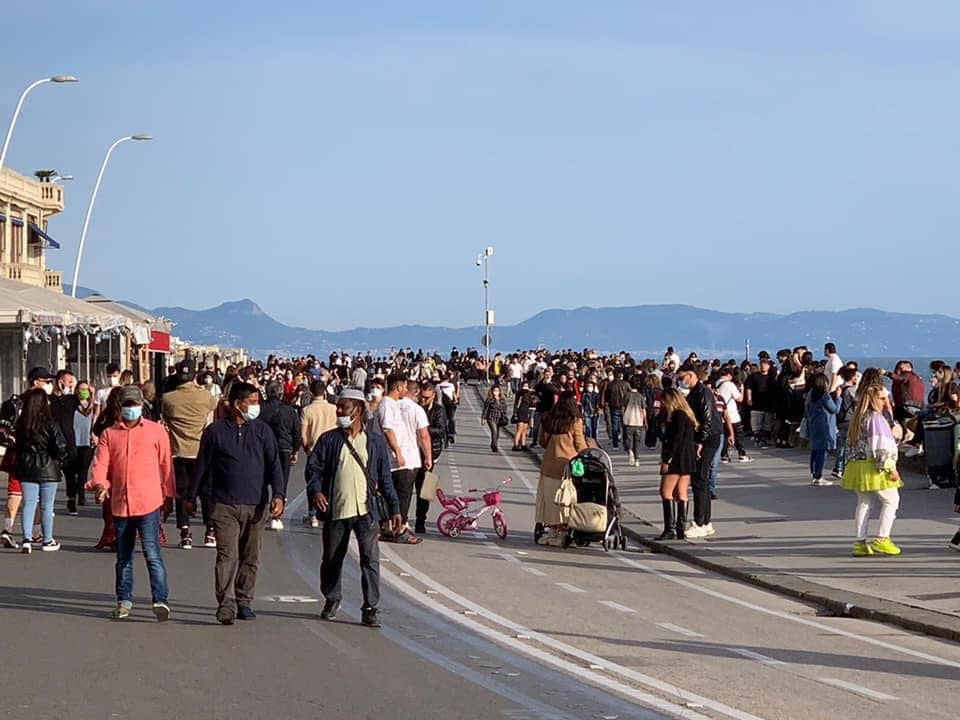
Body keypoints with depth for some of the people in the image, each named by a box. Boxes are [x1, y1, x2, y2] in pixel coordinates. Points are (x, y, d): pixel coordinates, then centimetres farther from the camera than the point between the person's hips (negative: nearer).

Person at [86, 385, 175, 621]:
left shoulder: (156, 431, 4)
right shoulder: (109, 434, 10)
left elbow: (166, 465, 6)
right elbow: (101, 463, 2)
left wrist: (168, 497, 5)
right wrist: (99, 484, -18)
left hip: (149, 504, -3)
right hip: (120, 504, 3)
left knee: (152, 555, -11)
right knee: (123, 557, 13)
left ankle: (160, 601, -11)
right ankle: (124, 601, 23)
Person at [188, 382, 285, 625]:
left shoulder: (263, 431, 8)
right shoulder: (215, 432, 2)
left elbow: (274, 465, 5)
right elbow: (201, 466, 10)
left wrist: (278, 495, -8)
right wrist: (190, 497, 14)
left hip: (256, 505, 3)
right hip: (225, 506, -3)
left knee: (251, 558, 8)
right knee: (227, 555, -12)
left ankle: (244, 602, 19)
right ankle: (226, 605, -17)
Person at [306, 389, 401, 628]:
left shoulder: (375, 442, 7)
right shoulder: (328, 440, 6)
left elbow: (385, 478, 10)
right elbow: (313, 467, 3)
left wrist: (394, 509, 7)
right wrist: (315, 490, -17)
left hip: (366, 511, -1)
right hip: (335, 510, 1)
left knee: (370, 559, -9)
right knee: (332, 559, 11)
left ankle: (370, 609, -3)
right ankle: (331, 600, 33)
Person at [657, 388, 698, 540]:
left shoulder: (678, 416, -13)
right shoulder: (686, 415, 17)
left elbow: (677, 439, -19)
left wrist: (667, 459, -19)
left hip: (677, 459, -10)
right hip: (687, 460, 10)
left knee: (666, 492, -9)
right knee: (681, 494, 9)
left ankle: (670, 529, -14)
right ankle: (681, 529, 8)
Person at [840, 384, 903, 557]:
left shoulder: (857, 418, 13)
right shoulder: (875, 418, -14)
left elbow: (850, 445, 18)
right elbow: (881, 447, -19)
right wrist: (890, 468, -16)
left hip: (857, 466, 9)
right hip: (874, 468, -9)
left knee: (864, 503, 12)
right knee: (891, 500, 2)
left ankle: (860, 542, 11)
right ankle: (882, 539, -4)